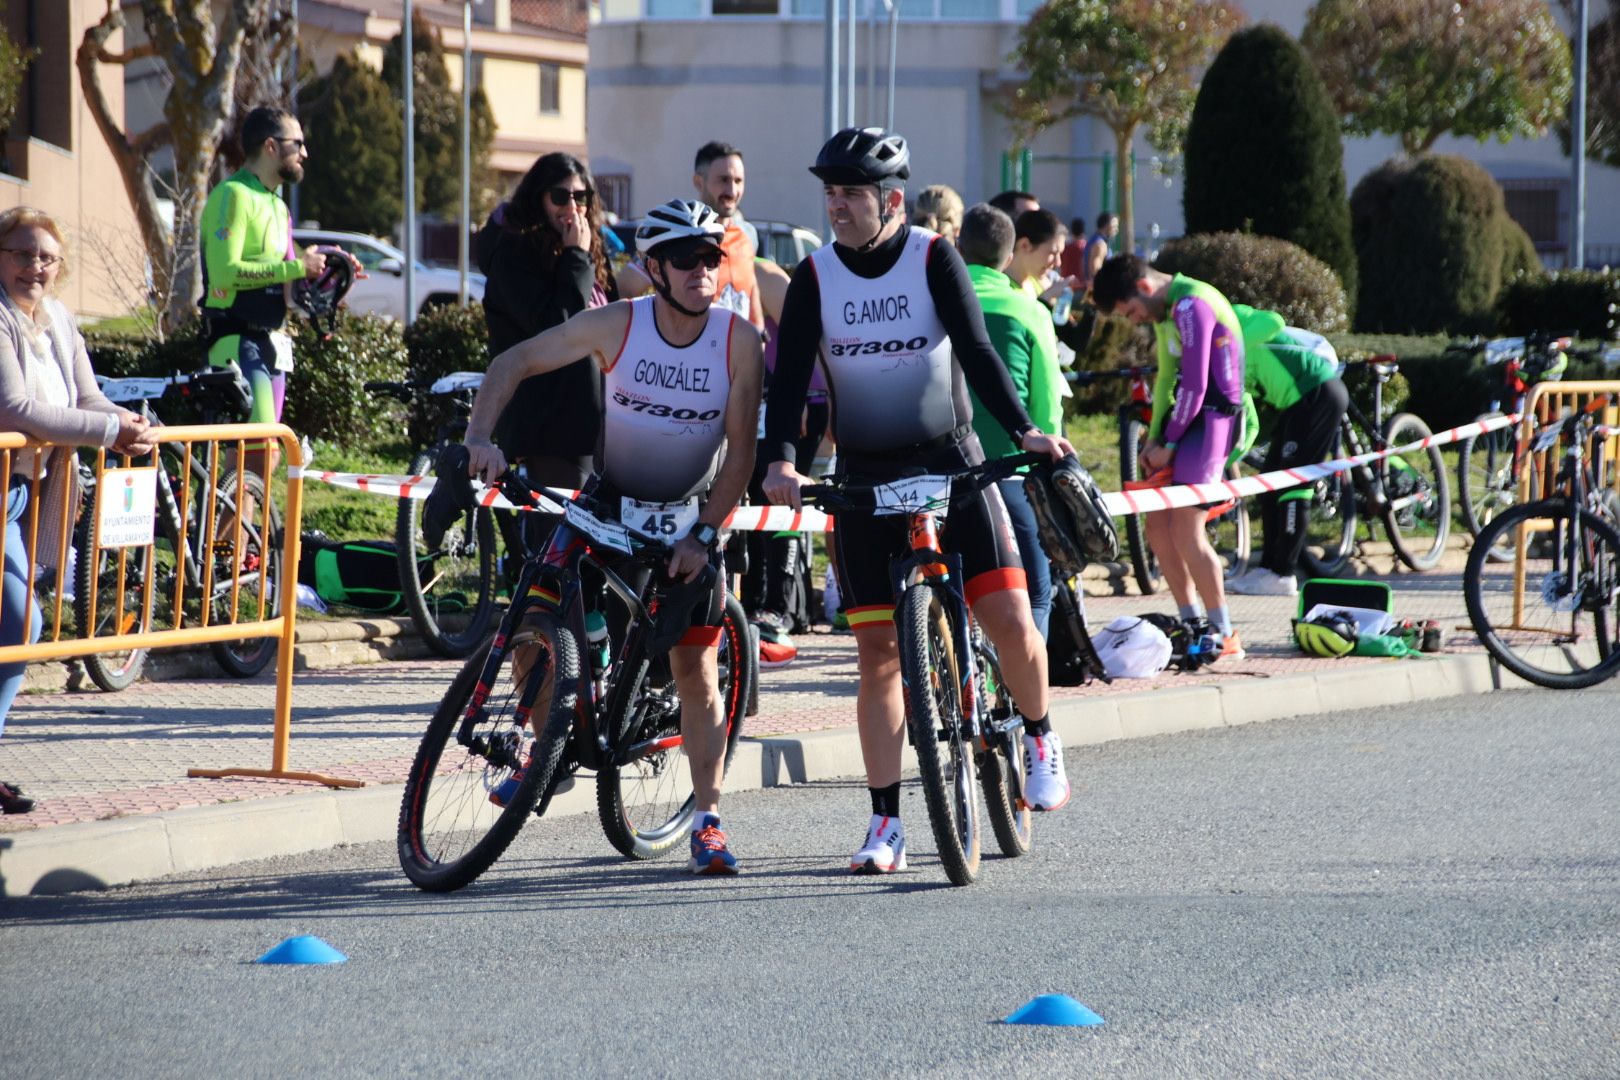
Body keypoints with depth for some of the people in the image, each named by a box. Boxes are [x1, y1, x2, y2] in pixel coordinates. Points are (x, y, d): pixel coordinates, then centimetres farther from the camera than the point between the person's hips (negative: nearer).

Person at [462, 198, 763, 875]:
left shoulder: (738, 341, -16)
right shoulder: (616, 325, -16)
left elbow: (740, 450, -14)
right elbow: (513, 363, -13)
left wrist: (704, 535, -21)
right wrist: (480, 438, -28)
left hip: (689, 520, -1)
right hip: (608, 506, 1)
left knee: (696, 671, -6)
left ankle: (708, 822, 3)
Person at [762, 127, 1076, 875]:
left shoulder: (933, 260, -7)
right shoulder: (815, 277, -2)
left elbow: (976, 350, -15)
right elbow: (789, 377, -8)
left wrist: (1023, 431, -29)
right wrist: (782, 460, -25)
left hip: (952, 466, -1)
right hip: (865, 477, 1)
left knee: (1011, 621, -11)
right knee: (878, 650, -2)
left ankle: (1038, 738, 19)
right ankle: (885, 824, 3)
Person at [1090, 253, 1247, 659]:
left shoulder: (1192, 306, -17)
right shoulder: (1167, 310, 14)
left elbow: (1195, 385, -19)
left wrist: (1168, 445, -12)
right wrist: (1154, 440, 5)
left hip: (1210, 418, -10)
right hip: (1188, 420, 10)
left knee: (1186, 530, -13)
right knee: (1158, 526, 8)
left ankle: (1226, 636, -7)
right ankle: (1192, 625, 15)